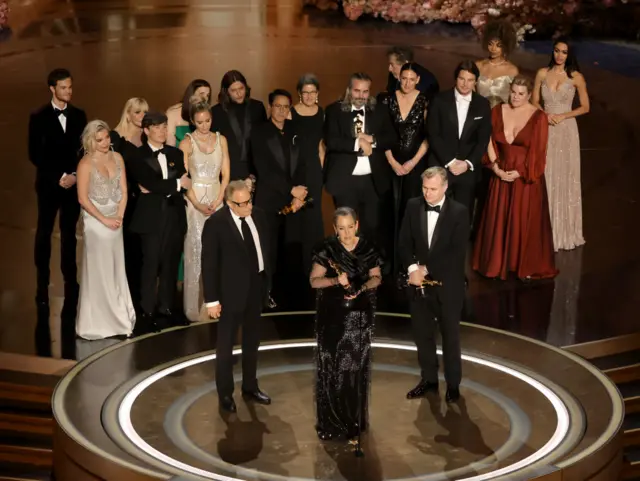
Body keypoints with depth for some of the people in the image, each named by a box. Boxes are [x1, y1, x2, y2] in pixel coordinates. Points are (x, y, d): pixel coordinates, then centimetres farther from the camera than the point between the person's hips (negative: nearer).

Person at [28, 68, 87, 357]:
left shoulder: (79, 116, 4)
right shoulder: (39, 117, -5)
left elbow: (84, 149, 6)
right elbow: (34, 154, -7)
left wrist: (74, 175, -8)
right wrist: (58, 176, -13)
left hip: (73, 184, 2)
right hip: (49, 185, -2)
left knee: (69, 234, 9)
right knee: (44, 235, 6)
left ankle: (70, 281, 15)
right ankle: (42, 286, 12)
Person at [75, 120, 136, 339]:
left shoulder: (117, 158, 4)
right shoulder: (86, 164, -12)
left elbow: (123, 191, 6)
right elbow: (83, 199, -13)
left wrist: (119, 217, -6)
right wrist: (104, 220, -13)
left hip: (115, 220, 5)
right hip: (96, 222, -5)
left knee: (116, 270, 11)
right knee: (98, 272, 1)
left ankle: (118, 317, 21)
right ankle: (97, 322, 10)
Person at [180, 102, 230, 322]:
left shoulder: (221, 140, 6)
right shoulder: (187, 143, -4)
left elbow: (225, 174, 5)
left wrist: (217, 201, -7)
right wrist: (198, 205, -16)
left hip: (217, 199, 3)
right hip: (195, 199, -3)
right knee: (196, 250, -3)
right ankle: (196, 306, 2)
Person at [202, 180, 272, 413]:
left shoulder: (258, 215, -1)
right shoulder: (216, 223, -19)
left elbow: (265, 249, 9)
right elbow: (209, 264, -16)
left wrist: (267, 282, 9)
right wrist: (212, 300, -16)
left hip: (256, 287, 6)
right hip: (231, 290, -6)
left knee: (252, 341, 19)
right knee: (226, 344, 8)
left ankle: (250, 387, 35)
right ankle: (225, 394, 21)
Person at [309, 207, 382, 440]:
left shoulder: (367, 248, -3)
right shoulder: (327, 249, -7)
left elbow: (377, 277, 4)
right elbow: (314, 281, -7)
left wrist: (361, 288, -16)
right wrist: (336, 281, -24)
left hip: (359, 316, 1)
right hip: (332, 315, -1)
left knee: (356, 367, 7)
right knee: (332, 366, -1)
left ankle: (354, 419, 19)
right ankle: (331, 421, 8)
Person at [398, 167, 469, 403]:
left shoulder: (459, 212, -11)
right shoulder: (413, 206, 0)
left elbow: (457, 252, -17)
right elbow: (404, 242, 0)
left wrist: (426, 269, -19)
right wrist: (412, 268, -18)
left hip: (447, 284, -4)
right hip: (419, 281, 4)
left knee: (450, 335, 8)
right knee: (422, 334, 11)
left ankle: (453, 384, 20)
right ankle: (429, 379, 26)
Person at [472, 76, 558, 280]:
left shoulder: (538, 117, -9)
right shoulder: (498, 111, 3)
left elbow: (538, 151, -11)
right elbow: (490, 141, 3)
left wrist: (519, 172, -14)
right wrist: (496, 167, -7)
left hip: (526, 177, -4)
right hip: (501, 175, 4)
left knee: (525, 221, 3)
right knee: (498, 219, 9)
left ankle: (527, 267, 16)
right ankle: (497, 263, 23)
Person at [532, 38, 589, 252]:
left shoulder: (576, 77, -3)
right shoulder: (542, 73, 3)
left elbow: (585, 107, 1)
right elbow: (534, 101, 8)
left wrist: (563, 116, -12)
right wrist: (545, 114, -11)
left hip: (566, 130, -2)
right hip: (545, 130, 2)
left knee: (565, 178, 3)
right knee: (544, 177, 4)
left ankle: (565, 230, 14)